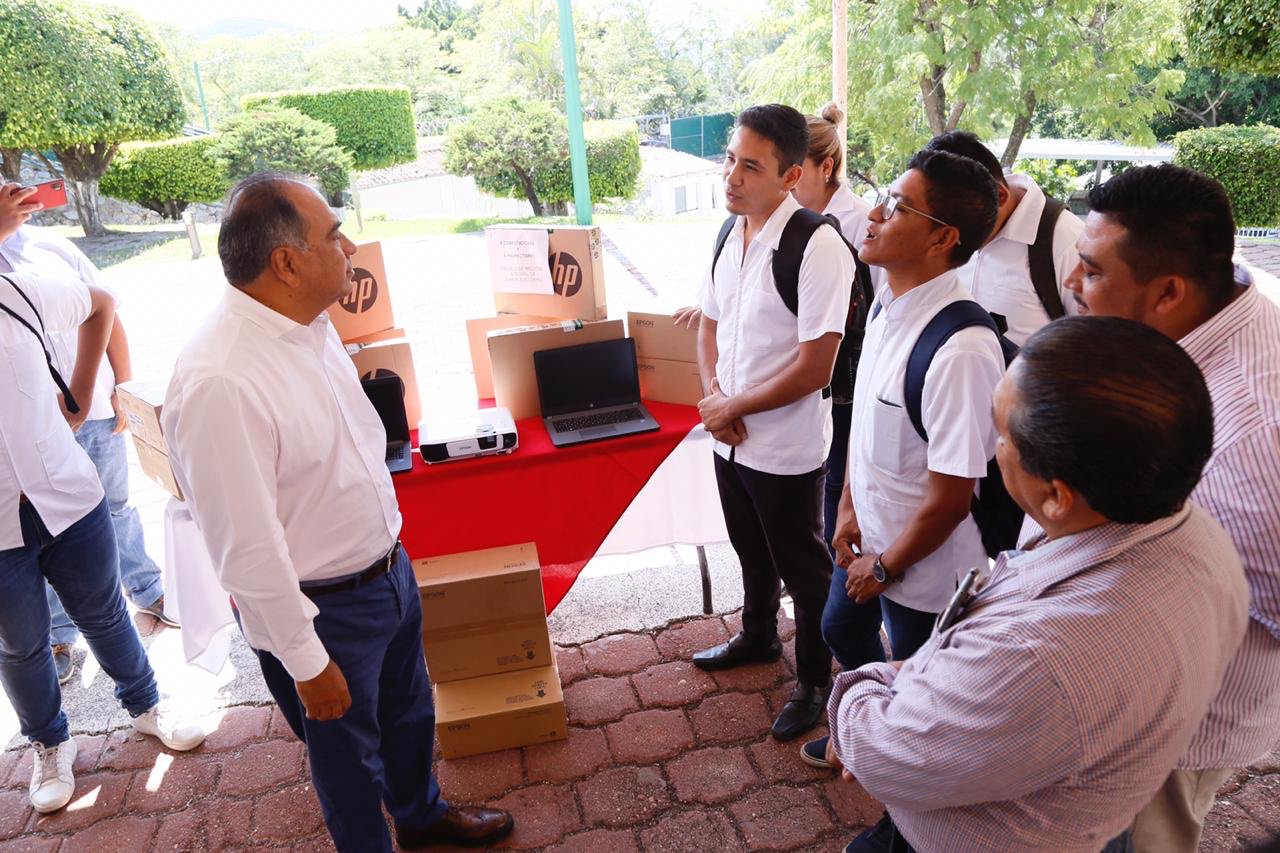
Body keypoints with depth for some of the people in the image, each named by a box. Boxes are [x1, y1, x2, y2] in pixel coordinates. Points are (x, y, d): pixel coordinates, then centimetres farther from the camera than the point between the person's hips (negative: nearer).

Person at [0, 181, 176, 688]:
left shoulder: (53, 246, 3)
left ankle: (147, 590, 39)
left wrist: (124, 387, 3)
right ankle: (57, 635, 27)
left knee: (117, 508, 20)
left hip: (98, 411, 3)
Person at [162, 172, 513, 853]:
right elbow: (246, 547, -26)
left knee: (409, 712, 29)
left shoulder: (309, 327, -3)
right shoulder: (218, 382, -31)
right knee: (350, 752, 18)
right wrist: (307, 662, -18)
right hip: (323, 610, -8)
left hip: (388, 566, 8)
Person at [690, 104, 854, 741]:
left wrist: (733, 407, -15)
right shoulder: (728, 233, 1)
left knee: (803, 569, 13)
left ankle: (815, 681, 35)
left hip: (786, 449, -7)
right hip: (730, 436, 7)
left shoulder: (818, 247, -23)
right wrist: (712, 396, -5)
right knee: (752, 552, 27)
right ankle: (758, 636, 51)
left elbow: (814, 369, -24)